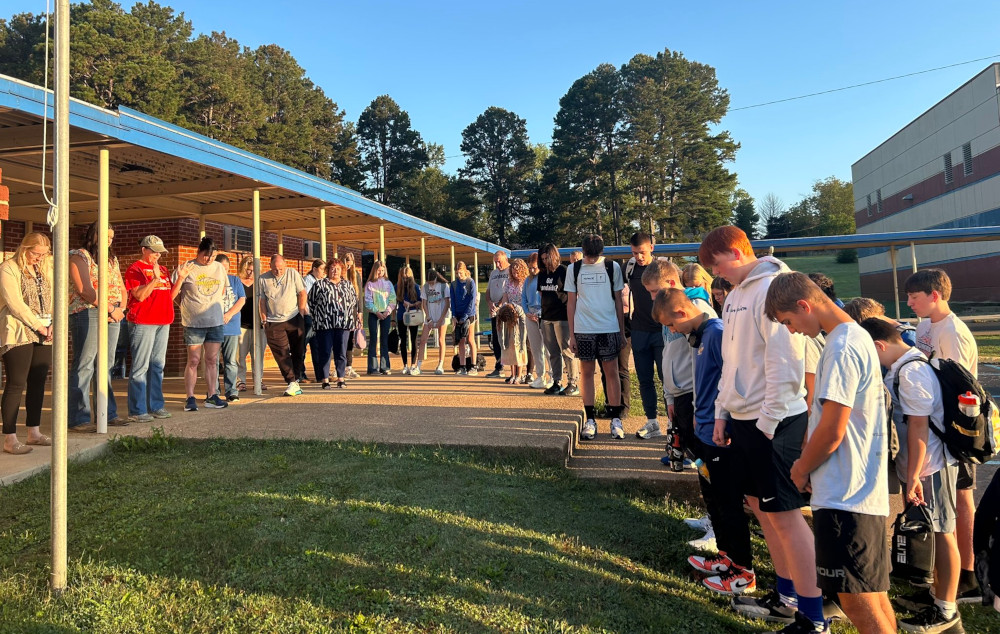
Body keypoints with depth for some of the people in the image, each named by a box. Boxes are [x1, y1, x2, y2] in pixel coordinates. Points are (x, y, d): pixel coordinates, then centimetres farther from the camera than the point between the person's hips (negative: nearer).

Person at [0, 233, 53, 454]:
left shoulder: (46, 269, 14)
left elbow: (53, 298, 12)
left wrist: (52, 325, -3)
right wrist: (39, 326, -12)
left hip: (44, 335, 6)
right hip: (18, 334, -6)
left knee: (38, 383, 9)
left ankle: (34, 432, 18)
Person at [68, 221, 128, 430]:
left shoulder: (112, 259, 20)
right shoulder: (79, 256, -2)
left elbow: (121, 289, 18)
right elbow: (85, 290, -14)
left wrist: (121, 309, 0)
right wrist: (111, 309, -13)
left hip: (112, 317, 7)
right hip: (87, 314, -7)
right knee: (84, 366, -6)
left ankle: (108, 414, 15)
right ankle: (79, 419, -3)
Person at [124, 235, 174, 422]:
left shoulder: (162, 269, 18)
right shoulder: (135, 269, -3)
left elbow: (170, 295, 17)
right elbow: (140, 295, -13)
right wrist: (155, 279, -21)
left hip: (163, 322, 7)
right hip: (143, 323, -7)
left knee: (157, 365, 10)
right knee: (140, 367, -5)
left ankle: (156, 406, 17)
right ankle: (137, 411, -1)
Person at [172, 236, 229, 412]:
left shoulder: (219, 268, 11)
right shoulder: (186, 268, -2)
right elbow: (173, 295, -1)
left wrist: (214, 305, 9)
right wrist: (180, 279, -16)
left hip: (216, 321, 4)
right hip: (194, 322, -4)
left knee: (212, 360, 7)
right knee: (193, 361, -1)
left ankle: (211, 396, 14)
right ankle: (190, 398, 6)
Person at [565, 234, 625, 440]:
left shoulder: (613, 267, 3)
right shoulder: (574, 269, 4)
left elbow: (618, 301, 8)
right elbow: (571, 302, 6)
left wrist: (622, 331, 6)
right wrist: (571, 334, 2)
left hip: (609, 329, 0)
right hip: (583, 330, 1)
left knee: (612, 373, 2)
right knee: (586, 373, 5)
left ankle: (616, 420, 9)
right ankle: (590, 420, 12)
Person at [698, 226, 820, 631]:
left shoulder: (772, 288, -16)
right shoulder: (736, 294, 13)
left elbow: (785, 362, -20)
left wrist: (768, 422, -18)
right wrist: (723, 411, 14)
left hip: (773, 420, -10)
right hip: (743, 417, 10)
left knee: (784, 514, -2)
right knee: (760, 505, 17)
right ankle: (786, 596, 32)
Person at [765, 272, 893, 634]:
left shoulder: (841, 348, -18)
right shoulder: (857, 336, 13)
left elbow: (832, 431, -19)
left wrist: (801, 468, -4)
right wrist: (808, 454, 12)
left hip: (844, 497, -10)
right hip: (866, 492, 10)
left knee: (856, 600, -1)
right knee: (875, 595, 18)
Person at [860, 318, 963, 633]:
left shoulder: (911, 372, -21)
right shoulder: (902, 367, 8)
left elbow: (918, 427, -23)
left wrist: (913, 476, -21)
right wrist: (910, 473, 19)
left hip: (929, 467, -9)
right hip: (919, 466, 9)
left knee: (941, 534, 3)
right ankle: (934, 593, 35)